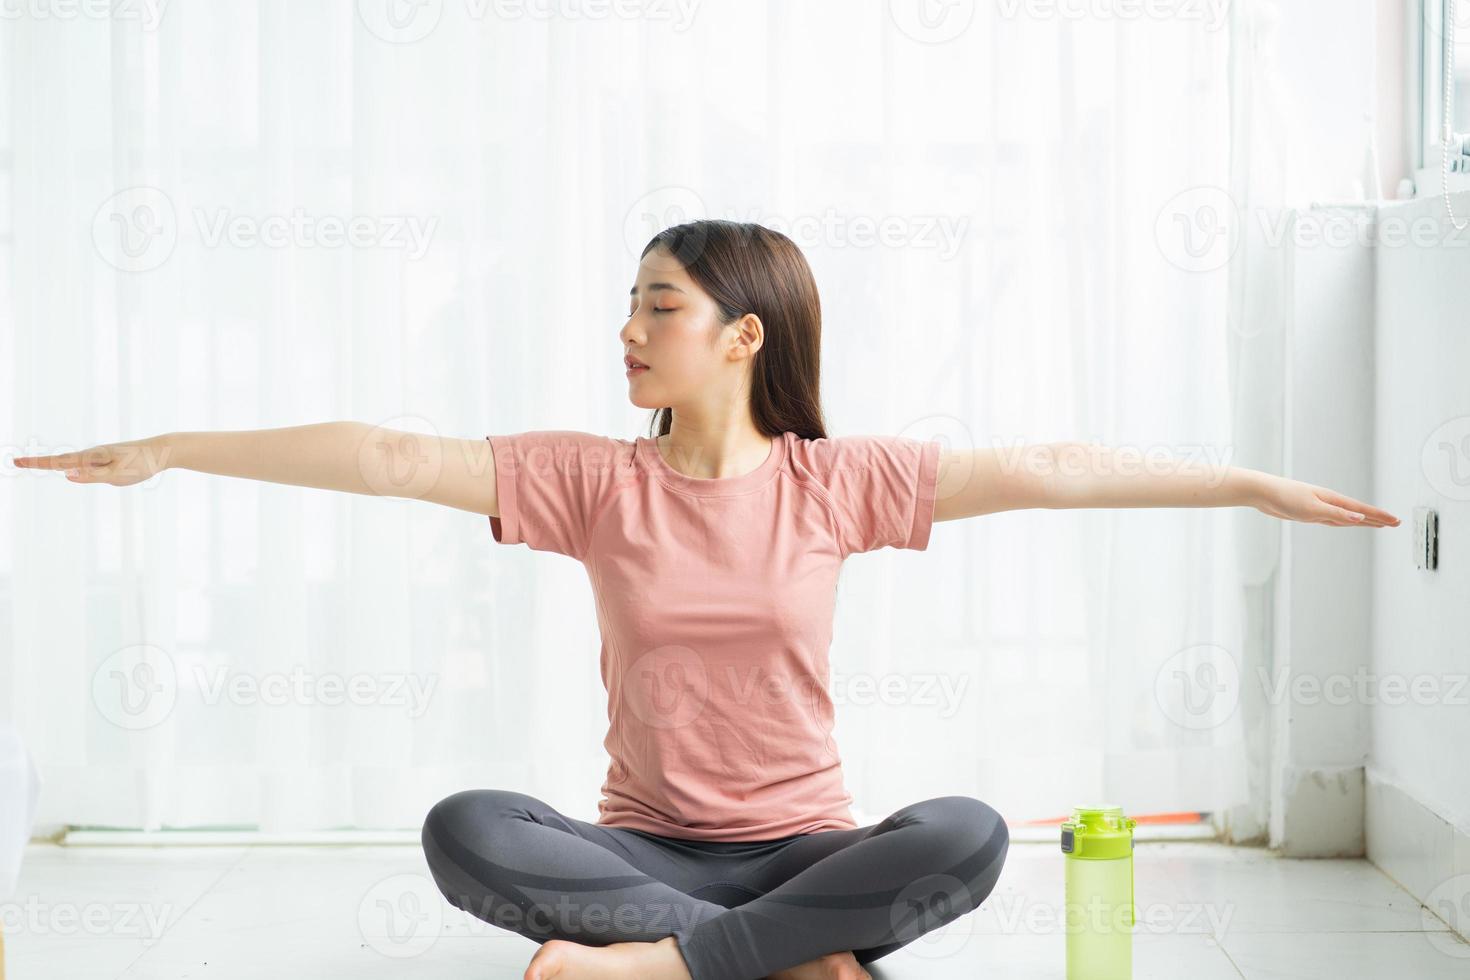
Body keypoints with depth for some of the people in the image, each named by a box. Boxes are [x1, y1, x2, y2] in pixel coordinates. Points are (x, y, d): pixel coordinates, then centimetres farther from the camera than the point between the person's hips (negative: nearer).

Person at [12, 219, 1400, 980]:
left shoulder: (835, 482, -2)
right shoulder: (594, 479, -1)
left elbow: (1046, 472, -4)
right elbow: (394, 458, -7)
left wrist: (1253, 485, -6)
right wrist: (171, 450, -10)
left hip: (803, 848, 0)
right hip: (642, 845, 1)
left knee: (970, 834, -30)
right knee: (464, 830, -28)